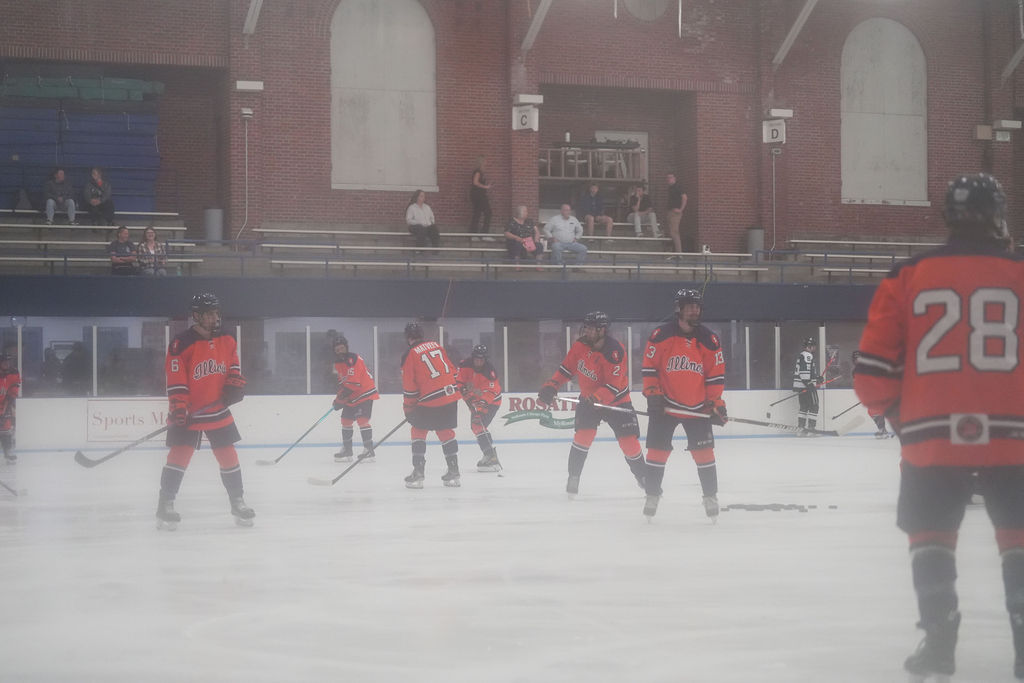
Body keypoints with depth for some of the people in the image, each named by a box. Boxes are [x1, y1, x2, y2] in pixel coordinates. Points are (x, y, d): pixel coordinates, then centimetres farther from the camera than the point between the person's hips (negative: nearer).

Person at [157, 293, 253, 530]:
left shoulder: (227, 341, 3)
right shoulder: (182, 344, -15)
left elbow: (233, 365, 18)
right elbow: (175, 381, -16)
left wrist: (235, 384, 0)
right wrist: (178, 409, -21)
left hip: (218, 411, 5)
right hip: (188, 412, -5)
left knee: (228, 455, 6)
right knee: (179, 455, -11)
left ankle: (237, 503, 20)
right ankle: (165, 505, -4)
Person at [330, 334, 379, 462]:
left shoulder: (354, 360, -22)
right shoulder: (337, 362, 7)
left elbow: (354, 382, -28)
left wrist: (341, 398, -26)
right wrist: (339, 397, 4)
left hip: (365, 393, -9)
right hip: (351, 396, 9)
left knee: (362, 420, -19)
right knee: (346, 420, 10)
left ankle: (369, 450, -15)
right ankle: (347, 451, 21)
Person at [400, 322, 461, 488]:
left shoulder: (410, 355, -4)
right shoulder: (436, 345, 13)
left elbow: (409, 387, -4)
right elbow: (452, 369, 17)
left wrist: (409, 408, 6)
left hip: (430, 400, -5)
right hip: (451, 395, 5)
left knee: (418, 431, 9)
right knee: (446, 431, 17)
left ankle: (418, 473, 2)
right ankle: (453, 472, 18)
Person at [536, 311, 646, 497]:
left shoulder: (615, 352, -29)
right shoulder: (580, 345, -10)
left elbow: (614, 386, -32)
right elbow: (567, 368, 3)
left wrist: (597, 398, -46)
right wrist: (550, 387, -5)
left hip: (616, 401, -4)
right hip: (588, 398, 4)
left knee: (629, 442, -4)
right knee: (583, 434, -14)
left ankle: (642, 477, 19)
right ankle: (573, 478, -3)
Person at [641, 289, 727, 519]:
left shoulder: (709, 340, -2)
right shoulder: (661, 335, -7)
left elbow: (716, 374, 2)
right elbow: (649, 367, -2)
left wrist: (716, 403, -2)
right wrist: (652, 394, -8)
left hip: (697, 407, 1)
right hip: (665, 405, -1)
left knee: (704, 452, -2)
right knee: (657, 450, 1)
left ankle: (711, 496, 11)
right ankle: (652, 495, 15)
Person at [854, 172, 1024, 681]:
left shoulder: (907, 279, 2)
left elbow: (874, 370, 2)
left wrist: (895, 413, 20)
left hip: (933, 435, 1)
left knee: (930, 533, 15)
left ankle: (939, 640, 9)